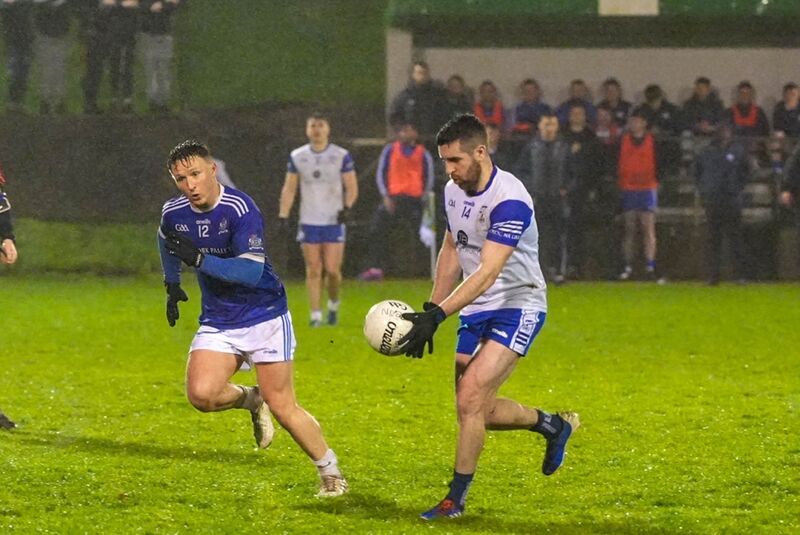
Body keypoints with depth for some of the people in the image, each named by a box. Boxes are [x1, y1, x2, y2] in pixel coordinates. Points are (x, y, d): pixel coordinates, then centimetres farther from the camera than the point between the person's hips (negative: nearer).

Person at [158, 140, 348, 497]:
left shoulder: (240, 209, -22)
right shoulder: (174, 213, -3)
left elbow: (252, 271, -31)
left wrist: (199, 259, -38)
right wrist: (172, 284, 23)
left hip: (265, 316, -5)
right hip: (217, 322, 5)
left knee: (283, 408, -3)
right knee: (201, 394, -20)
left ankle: (330, 471, 19)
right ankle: (250, 399, 13)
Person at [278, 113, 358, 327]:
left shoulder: (341, 156, 0)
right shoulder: (297, 157, 6)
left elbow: (352, 187, 2)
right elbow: (289, 188, 10)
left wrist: (347, 208, -15)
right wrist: (283, 215, -1)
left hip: (334, 222, -2)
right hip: (308, 222, 2)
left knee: (332, 269, -6)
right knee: (313, 271, -2)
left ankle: (333, 304, 20)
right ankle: (315, 315, 3)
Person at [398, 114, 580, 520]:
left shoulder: (509, 201, -25)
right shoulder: (454, 191, 2)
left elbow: (487, 273, -32)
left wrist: (437, 316, -39)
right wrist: (430, 310, 11)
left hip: (518, 307, -8)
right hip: (476, 311, 8)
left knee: (470, 396, -19)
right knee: (479, 410, 8)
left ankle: (456, 499, -8)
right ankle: (554, 426, 34)